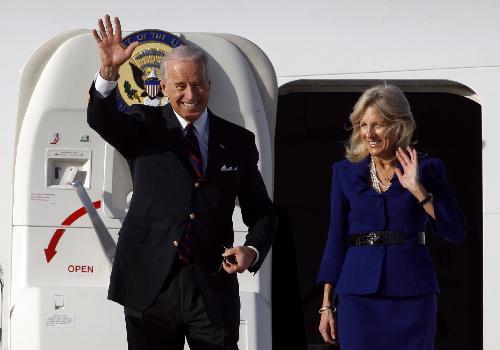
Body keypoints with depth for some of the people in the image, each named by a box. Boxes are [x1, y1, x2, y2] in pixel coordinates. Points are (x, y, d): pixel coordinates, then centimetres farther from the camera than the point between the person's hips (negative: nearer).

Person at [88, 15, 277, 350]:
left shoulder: (237, 141, 8)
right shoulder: (145, 126, 4)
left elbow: (261, 212, 13)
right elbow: (101, 119, -16)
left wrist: (252, 250, -8)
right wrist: (109, 71, -35)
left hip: (213, 288, 1)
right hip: (150, 285, -1)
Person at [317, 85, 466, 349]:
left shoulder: (427, 169, 3)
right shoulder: (345, 172, 7)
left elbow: (456, 233, -4)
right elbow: (336, 239, 8)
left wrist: (417, 190, -14)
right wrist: (327, 305, 4)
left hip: (413, 294, -1)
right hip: (358, 295, 1)